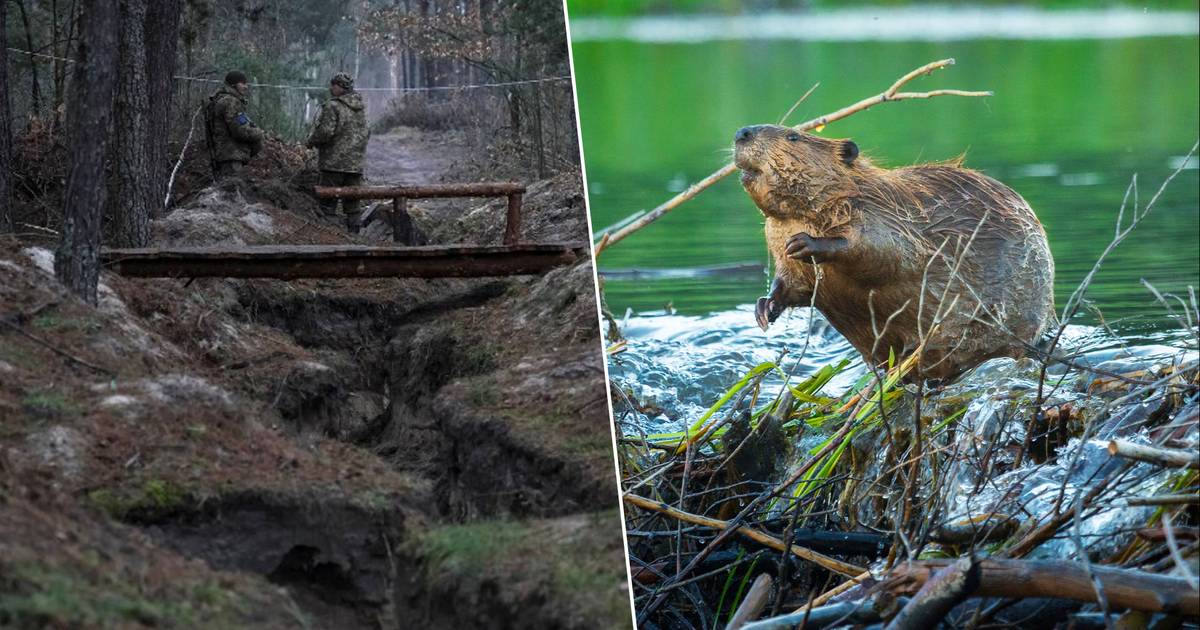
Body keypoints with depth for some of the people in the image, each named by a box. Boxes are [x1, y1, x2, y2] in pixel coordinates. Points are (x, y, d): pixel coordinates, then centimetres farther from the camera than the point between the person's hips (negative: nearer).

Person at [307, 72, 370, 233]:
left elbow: (325, 131, -18)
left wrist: (312, 141, -1)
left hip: (334, 163, -7)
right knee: (352, 202, 9)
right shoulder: (361, 108, 12)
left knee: (328, 201, -3)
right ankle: (354, 230, 8)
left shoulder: (333, 107, -12)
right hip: (356, 164, 7)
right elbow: (366, 133, 17)